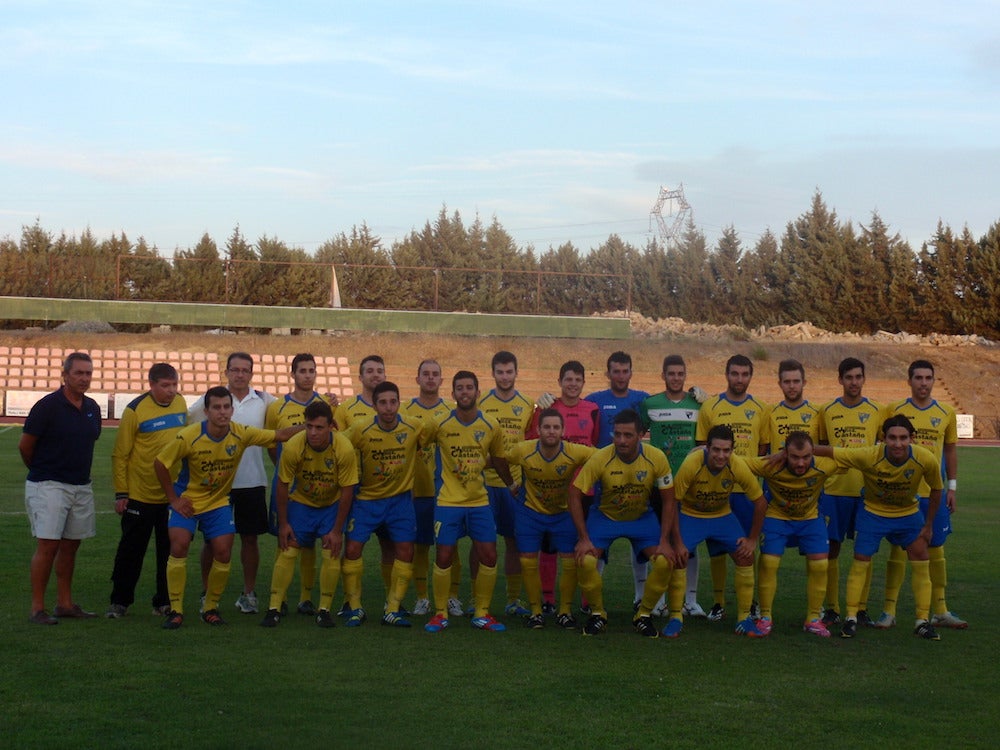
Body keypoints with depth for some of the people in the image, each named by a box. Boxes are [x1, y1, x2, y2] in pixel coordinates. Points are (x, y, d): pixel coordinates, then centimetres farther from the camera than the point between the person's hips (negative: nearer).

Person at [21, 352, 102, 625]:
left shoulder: (92, 408, 7)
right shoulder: (47, 406, -12)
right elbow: (25, 446, -5)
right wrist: (41, 471, 9)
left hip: (81, 486, 6)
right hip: (49, 487, -6)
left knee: (71, 545, 11)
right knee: (48, 545, -9)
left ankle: (65, 604, 20)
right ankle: (37, 609, -3)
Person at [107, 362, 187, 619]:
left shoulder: (181, 404, 3)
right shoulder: (135, 410, -12)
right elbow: (120, 455, -8)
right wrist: (121, 494, -9)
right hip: (140, 496, -4)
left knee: (170, 550, 9)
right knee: (131, 551, 5)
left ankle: (164, 602, 19)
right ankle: (120, 601, 18)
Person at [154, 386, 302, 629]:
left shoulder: (241, 434, -15)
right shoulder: (188, 437, -22)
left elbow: (280, 435, -9)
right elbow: (159, 463, -11)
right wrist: (173, 499, -10)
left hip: (220, 502, 2)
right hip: (187, 499, -2)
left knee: (223, 552, -6)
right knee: (179, 547, -17)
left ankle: (210, 607, 14)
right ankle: (175, 610, -5)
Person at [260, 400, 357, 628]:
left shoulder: (344, 449, -28)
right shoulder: (293, 447, -27)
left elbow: (347, 491, -18)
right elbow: (283, 486, -12)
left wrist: (337, 530, -14)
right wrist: (283, 524, -8)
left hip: (332, 505, 0)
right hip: (300, 502, 0)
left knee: (332, 554, -8)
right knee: (287, 552, -6)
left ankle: (324, 610, 4)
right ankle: (274, 608, 1)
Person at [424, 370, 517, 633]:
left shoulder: (492, 429, -1)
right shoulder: (440, 426, -8)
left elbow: (498, 460, 15)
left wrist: (511, 485, 27)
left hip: (480, 503, 2)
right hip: (448, 503, -2)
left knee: (489, 556, -1)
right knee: (443, 558, -2)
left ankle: (482, 614, 13)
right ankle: (440, 614, 13)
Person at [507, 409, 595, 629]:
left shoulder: (575, 452, -23)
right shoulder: (523, 451, -21)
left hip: (563, 513, 0)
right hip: (531, 513, 0)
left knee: (571, 561, -6)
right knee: (528, 562, -4)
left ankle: (565, 611, 12)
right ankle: (535, 611, 13)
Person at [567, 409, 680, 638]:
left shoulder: (657, 458, -22)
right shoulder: (600, 459, -26)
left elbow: (668, 501, -10)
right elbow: (575, 494, -18)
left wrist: (664, 541, -14)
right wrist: (583, 539, -20)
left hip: (642, 517, 1)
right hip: (604, 516, -1)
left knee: (665, 562, -17)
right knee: (585, 561, -22)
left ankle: (644, 615, 6)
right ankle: (597, 614, 5)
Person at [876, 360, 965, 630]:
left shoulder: (946, 413, 6)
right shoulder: (894, 411, -2)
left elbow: (951, 450, 12)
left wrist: (952, 487, 8)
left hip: (935, 493, 3)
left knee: (936, 550, 9)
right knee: (899, 549, -1)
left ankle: (940, 611, 19)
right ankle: (889, 611, 5)